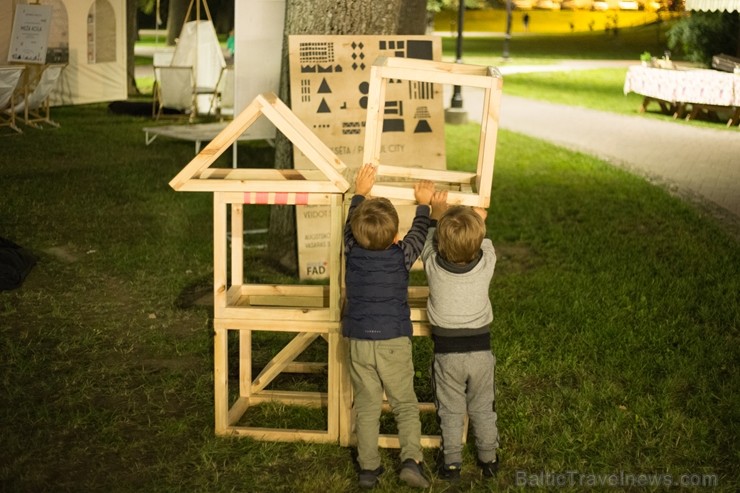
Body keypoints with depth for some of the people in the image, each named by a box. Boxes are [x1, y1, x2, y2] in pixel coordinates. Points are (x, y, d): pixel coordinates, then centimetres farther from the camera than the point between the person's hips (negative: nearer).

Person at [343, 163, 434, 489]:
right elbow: (419, 233, 9)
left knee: (366, 406, 11)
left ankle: (368, 467, 14)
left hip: (359, 342, 2)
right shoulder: (401, 256, -11)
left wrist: (360, 192, 27)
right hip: (394, 341, -2)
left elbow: (351, 223, 14)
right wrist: (423, 204, 24)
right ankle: (411, 459, -4)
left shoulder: (352, 251, -6)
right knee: (405, 404, 10)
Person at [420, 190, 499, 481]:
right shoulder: (486, 263, -17)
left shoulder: (433, 265, -18)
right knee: (483, 409, 18)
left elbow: (429, 238, 3)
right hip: (481, 349, 1)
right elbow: (482, 243, 7)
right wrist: (478, 219, 24)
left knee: (450, 412, 14)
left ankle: (452, 463, 22)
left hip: (447, 351, -1)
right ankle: (489, 460, 31)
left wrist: (436, 210, 18)